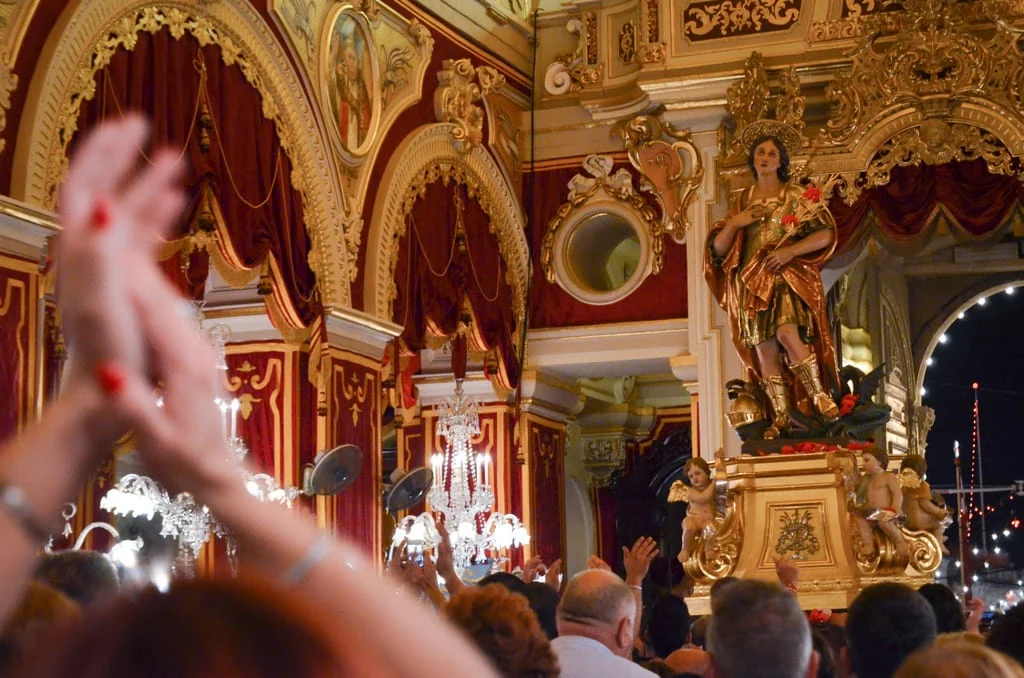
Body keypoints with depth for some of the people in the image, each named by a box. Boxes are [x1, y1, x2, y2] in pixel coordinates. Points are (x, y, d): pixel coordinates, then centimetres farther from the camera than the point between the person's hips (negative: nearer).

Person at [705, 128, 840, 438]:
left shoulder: (796, 196, 6)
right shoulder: (743, 201, 15)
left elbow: (825, 235, -3)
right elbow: (718, 248, 11)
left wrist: (791, 250, -16)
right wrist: (734, 223, -7)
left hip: (787, 276, -4)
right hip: (753, 282, 4)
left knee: (787, 334, -26)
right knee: (764, 350, -2)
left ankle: (820, 395, -17)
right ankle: (780, 415, 3)